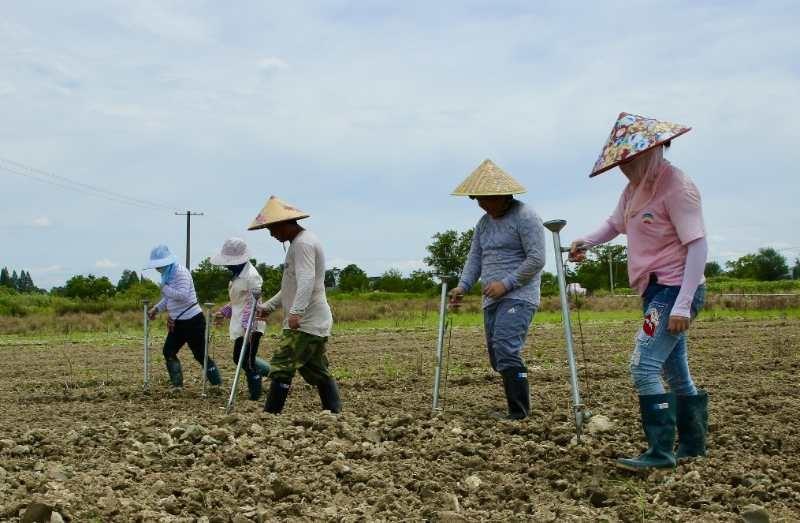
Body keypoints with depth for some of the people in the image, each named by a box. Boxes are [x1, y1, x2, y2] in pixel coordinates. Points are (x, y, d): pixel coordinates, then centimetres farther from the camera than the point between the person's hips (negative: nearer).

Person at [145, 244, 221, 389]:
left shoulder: (180, 272, -17)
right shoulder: (167, 275, 10)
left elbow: (182, 295, -29)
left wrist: (165, 288, -20)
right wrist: (156, 308, 9)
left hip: (192, 321, -9)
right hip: (177, 322, 9)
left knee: (200, 355, -4)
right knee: (168, 352, 7)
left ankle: (218, 385, 6)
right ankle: (177, 385, 16)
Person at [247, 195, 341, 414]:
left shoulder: (303, 243, -13)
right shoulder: (300, 242, 22)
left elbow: (306, 281, -28)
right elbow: (292, 286, 29)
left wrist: (296, 311, -38)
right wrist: (268, 306, 25)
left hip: (305, 323, -11)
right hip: (316, 323, 11)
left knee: (280, 368, -12)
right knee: (318, 372, 12)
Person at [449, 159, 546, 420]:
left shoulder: (525, 217, -8)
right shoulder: (484, 222, 17)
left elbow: (536, 259, -14)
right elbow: (475, 258, 15)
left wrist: (506, 283, -18)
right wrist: (463, 286, -2)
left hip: (518, 296, -9)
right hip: (492, 299, 9)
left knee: (505, 348, -21)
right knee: (497, 357, 8)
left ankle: (519, 412, -17)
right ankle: (519, 405, 17)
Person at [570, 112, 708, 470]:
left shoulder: (677, 187, -16)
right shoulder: (635, 187, 10)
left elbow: (698, 247, -20)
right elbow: (615, 224, 26)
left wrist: (683, 305, -24)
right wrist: (584, 243, 7)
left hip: (676, 290, -9)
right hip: (656, 291, 9)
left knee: (644, 368, -15)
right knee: (677, 373, 16)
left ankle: (661, 452, -9)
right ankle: (692, 444, 27)